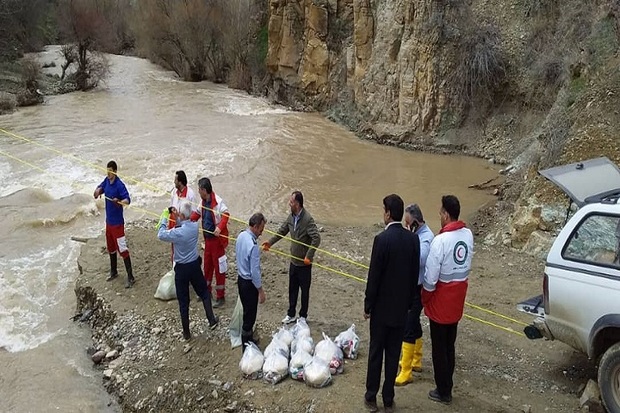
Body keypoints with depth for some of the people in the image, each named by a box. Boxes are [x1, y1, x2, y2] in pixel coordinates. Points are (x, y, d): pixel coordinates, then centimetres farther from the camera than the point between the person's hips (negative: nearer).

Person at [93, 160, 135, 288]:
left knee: (122, 249, -9)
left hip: (117, 222, -8)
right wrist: (98, 191, -9)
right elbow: (99, 188, 15)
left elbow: (127, 200, -28)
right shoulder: (106, 181, 2)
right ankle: (113, 272, 37)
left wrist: (119, 201, -49)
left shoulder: (120, 185, -20)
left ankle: (130, 277, -5)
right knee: (111, 248, 20)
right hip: (108, 221, 8)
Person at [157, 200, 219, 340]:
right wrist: (175, 217, -2)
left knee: (183, 301, 9)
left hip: (181, 268, -4)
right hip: (195, 265, 4)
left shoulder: (178, 233, -26)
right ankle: (212, 320, 29)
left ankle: (186, 332, 19)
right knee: (204, 293, 24)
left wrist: (164, 218, -6)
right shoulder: (195, 226, -9)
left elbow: (161, 235, -12)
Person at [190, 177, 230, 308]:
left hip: (217, 239, -8)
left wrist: (220, 227, -44)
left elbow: (226, 214, -30)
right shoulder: (203, 202, 6)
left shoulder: (218, 201, -21)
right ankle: (206, 291, 36)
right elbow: (197, 214, 20)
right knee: (207, 265, 20)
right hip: (207, 238, 8)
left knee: (219, 267, 1)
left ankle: (221, 297, 12)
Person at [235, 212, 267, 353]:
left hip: (241, 279, 9)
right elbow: (254, 271, -25)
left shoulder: (241, 236, -2)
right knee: (250, 315, 7)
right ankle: (246, 346, 20)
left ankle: (248, 339, 39)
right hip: (249, 283, -9)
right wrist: (261, 290, -15)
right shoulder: (252, 245, -29)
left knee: (247, 312, 23)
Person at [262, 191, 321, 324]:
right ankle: (291, 314, 34)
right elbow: (282, 231, 14)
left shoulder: (308, 219, -25)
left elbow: (316, 238, -29)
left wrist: (309, 256, -28)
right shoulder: (291, 216, 0)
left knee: (304, 290, 11)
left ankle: (303, 316, 27)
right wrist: (270, 242, 7)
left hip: (304, 263, -7)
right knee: (292, 289, 18)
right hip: (293, 261, 7)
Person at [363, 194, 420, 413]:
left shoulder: (382, 239, -19)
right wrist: (408, 302, 15)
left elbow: (374, 276, -16)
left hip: (382, 307, -4)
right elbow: (415, 274, 4)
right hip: (401, 307, 5)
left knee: (376, 353, 8)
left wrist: (367, 305, -4)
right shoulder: (413, 238, -3)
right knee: (393, 354, 13)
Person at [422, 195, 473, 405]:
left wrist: (424, 299, -5)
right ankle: (447, 387, 29)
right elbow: (467, 265, 7)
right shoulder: (468, 234, -4)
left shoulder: (441, 240, -25)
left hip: (441, 299, -7)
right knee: (449, 346, 18)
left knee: (439, 348, 7)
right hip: (457, 298, 7)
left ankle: (443, 392, 18)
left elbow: (431, 276, -20)